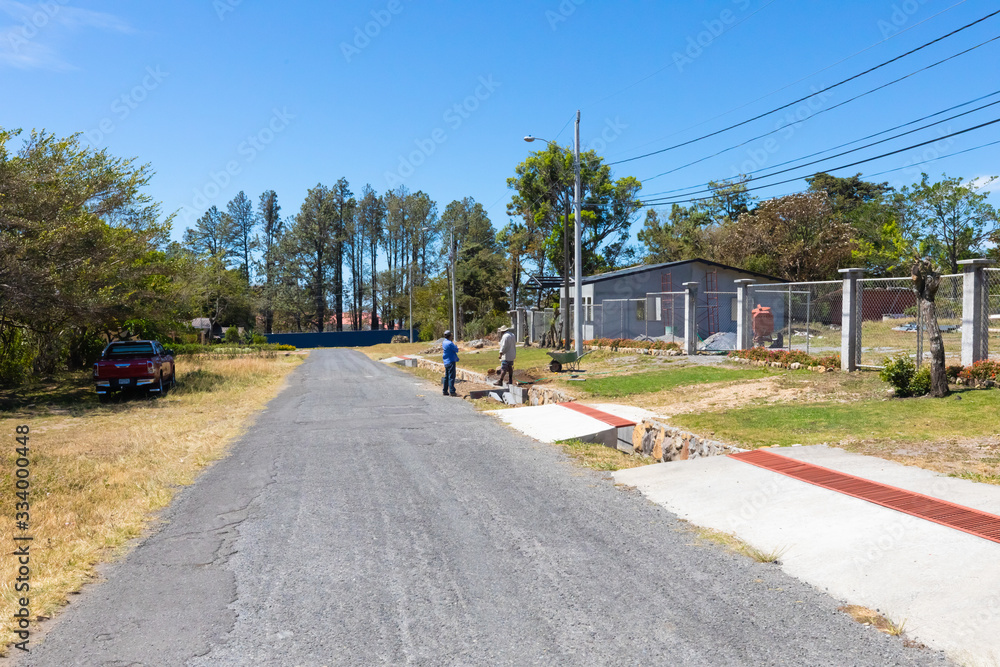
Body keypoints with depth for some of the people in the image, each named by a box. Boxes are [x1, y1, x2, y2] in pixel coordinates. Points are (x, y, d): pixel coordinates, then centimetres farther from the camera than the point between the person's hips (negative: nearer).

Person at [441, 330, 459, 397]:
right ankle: (452, 391, -7)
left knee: (446, 377, 14)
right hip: (451, 362, -9)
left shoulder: (443, 342, 11)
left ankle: (445, 391, 18)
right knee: (451, 377, -7)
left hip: (446, 362, 9)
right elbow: (456, 350, -9)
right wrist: (455, 345, 7)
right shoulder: (450, 343, -17)